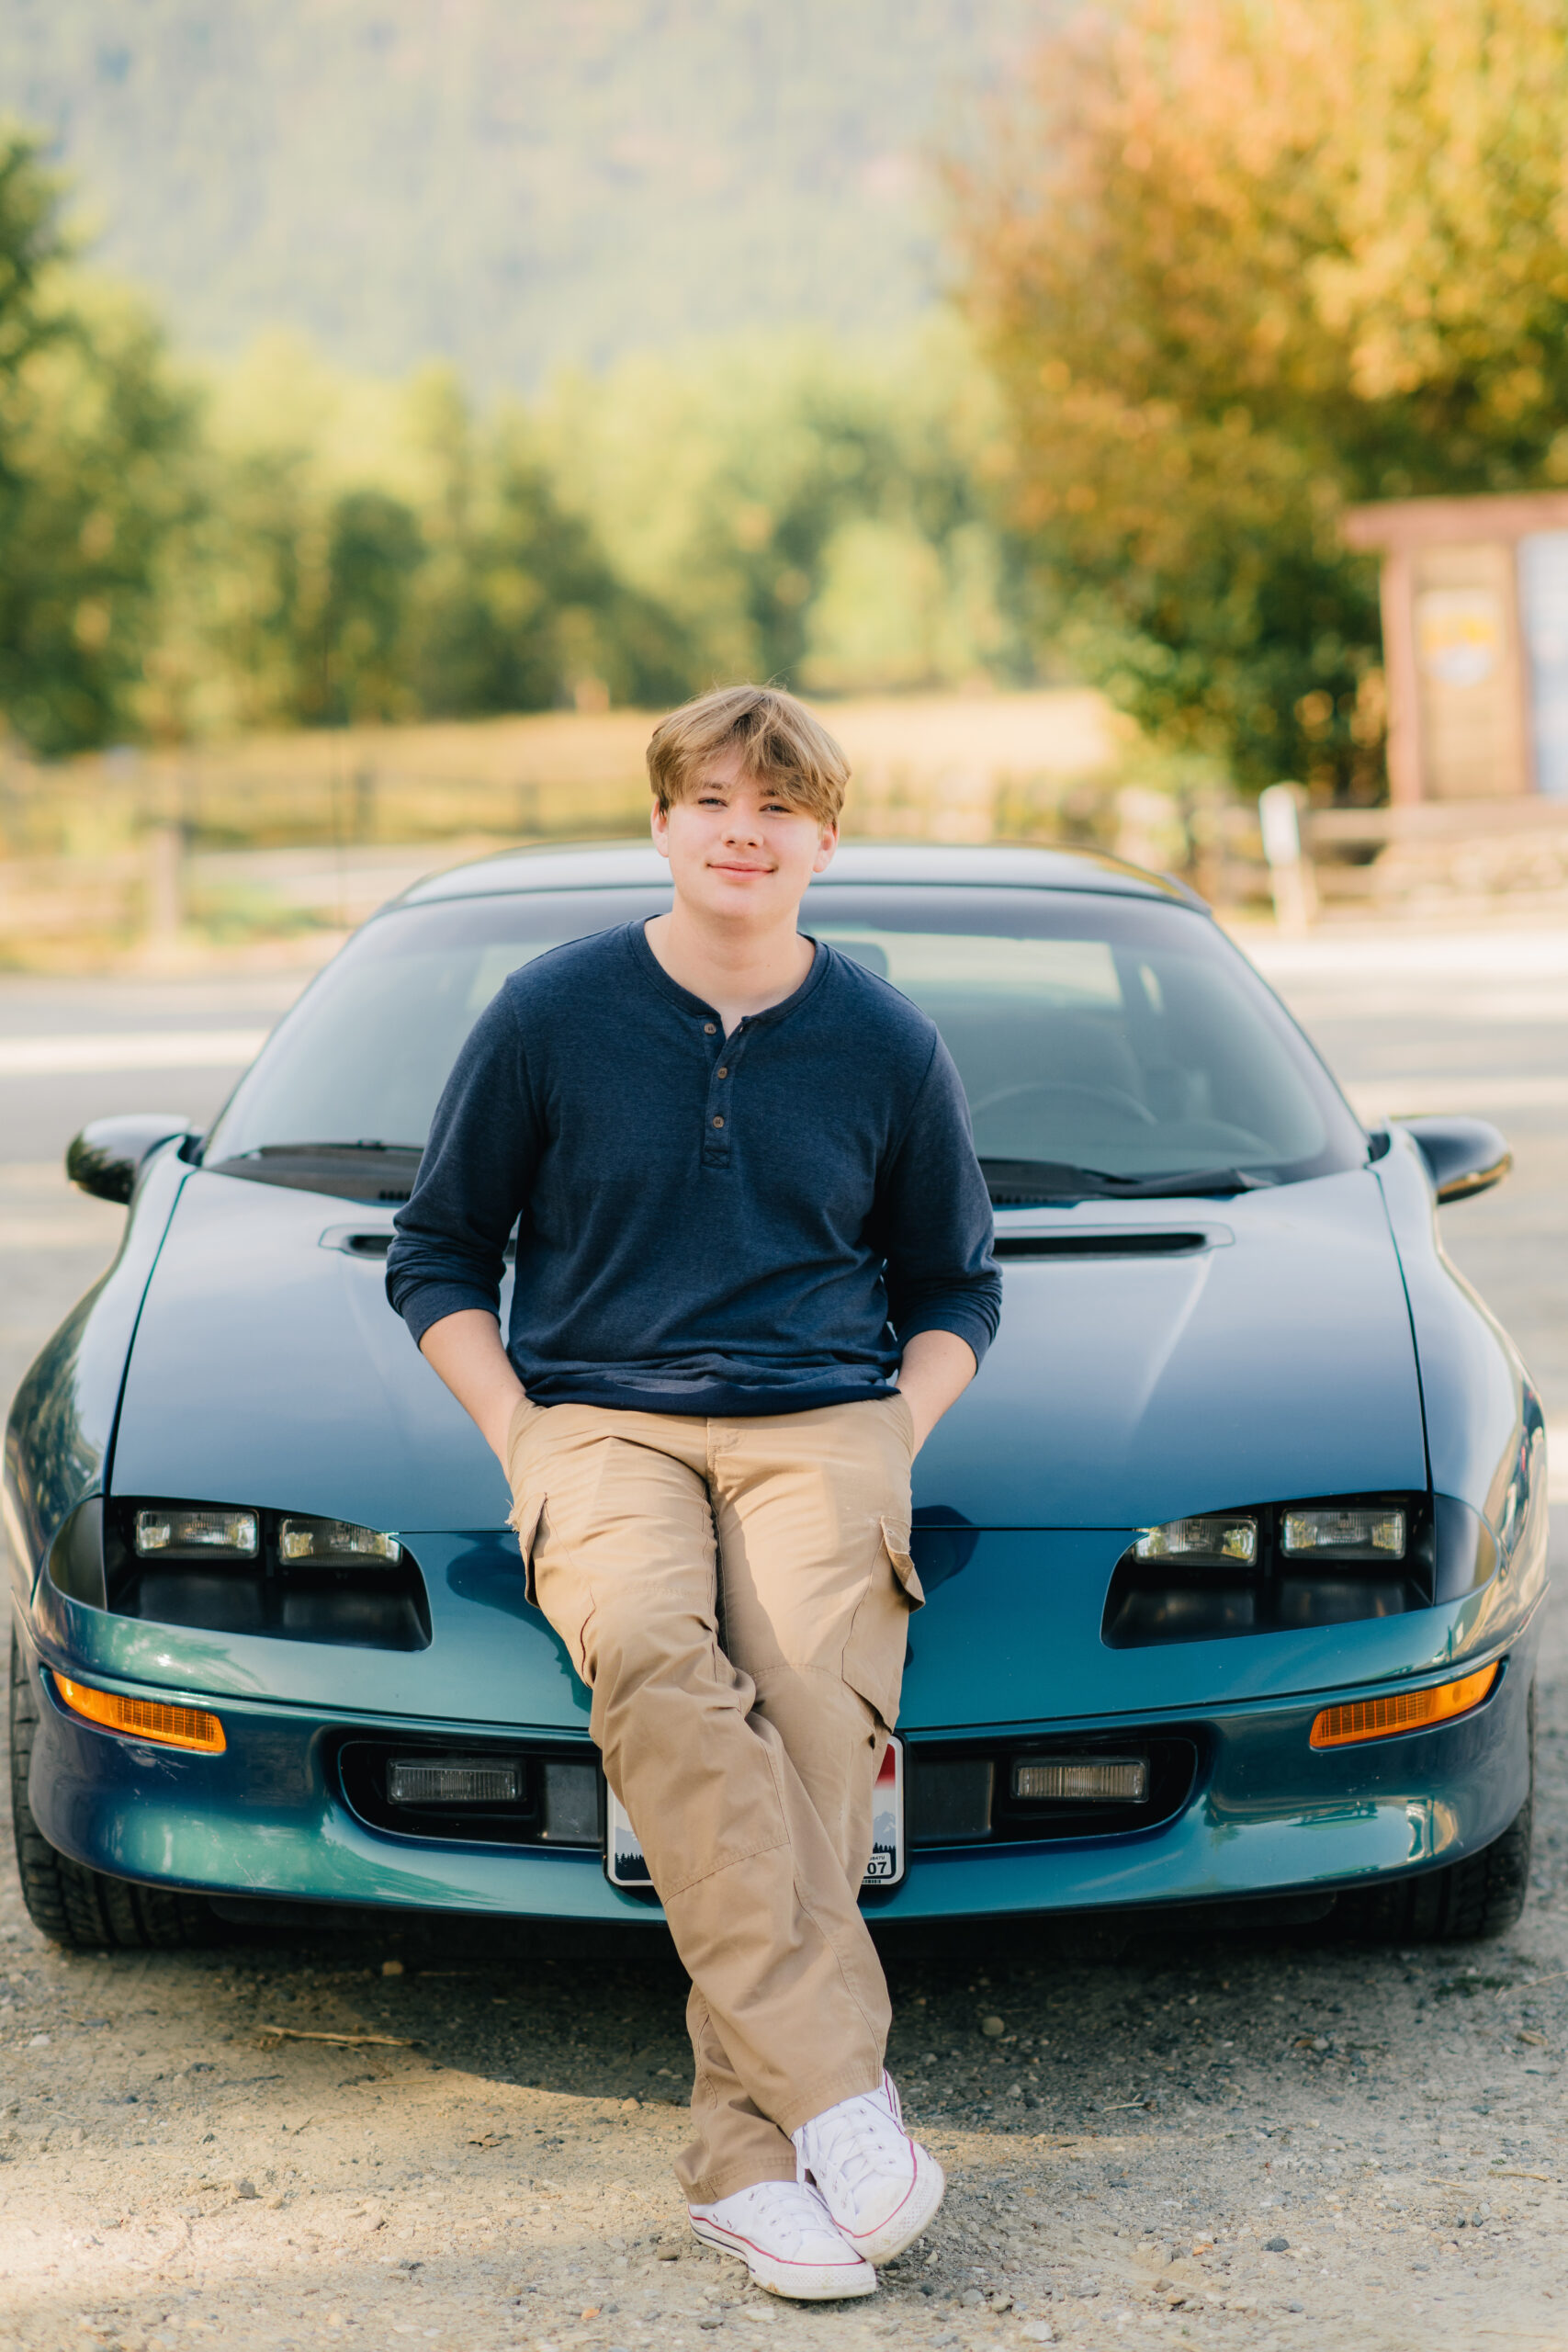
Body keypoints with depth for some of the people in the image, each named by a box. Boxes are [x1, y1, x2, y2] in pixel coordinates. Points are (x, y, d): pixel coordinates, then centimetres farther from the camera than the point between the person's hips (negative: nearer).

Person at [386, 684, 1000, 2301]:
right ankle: (838, 2093, -35)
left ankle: (749, 2158, -25)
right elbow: (435, 1256, 13)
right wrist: (519, 1440, -1)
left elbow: (956, 1286, 21)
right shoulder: (551, 1015, 6)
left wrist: (893, 1440, 3)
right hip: (597, 1412, -1)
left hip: (821, 1423, 1)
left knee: (815, 1706, -29)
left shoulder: (887, 1046, 10)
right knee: (651, 1653, -35)